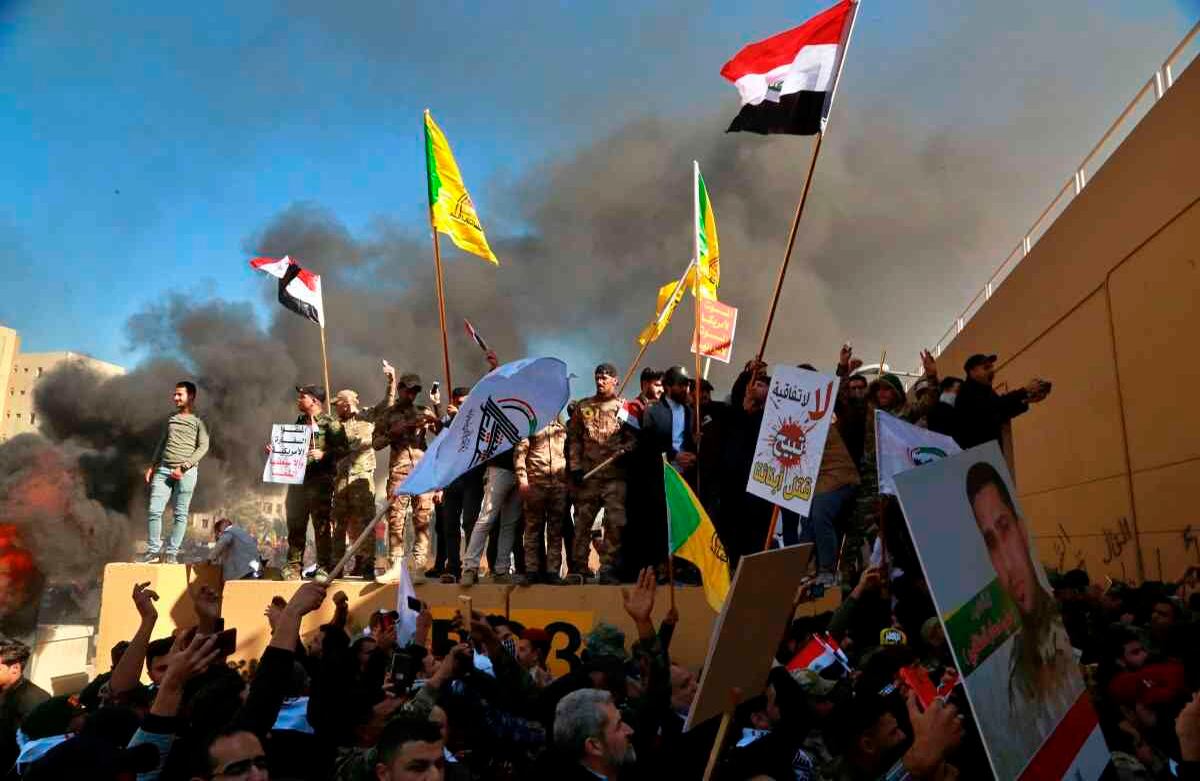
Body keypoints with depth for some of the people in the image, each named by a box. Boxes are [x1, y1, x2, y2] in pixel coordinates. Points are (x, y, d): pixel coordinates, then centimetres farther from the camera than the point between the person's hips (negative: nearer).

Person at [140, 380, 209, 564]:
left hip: (186, 471, -4)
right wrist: (152, 465, 13)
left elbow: (203, 447, -4)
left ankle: (171, 552, 1)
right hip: (163, 469, 5)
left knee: (180, 513, -4)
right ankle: (153, 550, 4)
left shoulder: (198, 421, 3)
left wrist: (183, 467, -12)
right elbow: (162, 443, 24)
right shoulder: (171, 419, 20)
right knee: (154, 510, -4)